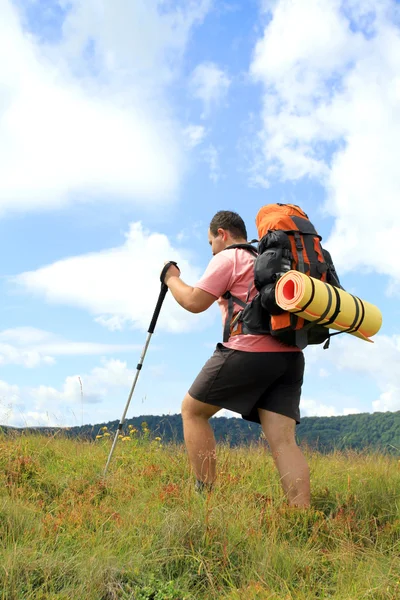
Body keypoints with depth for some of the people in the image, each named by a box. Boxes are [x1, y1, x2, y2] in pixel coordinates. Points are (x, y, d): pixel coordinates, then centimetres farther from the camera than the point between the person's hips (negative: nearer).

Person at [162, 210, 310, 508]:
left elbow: (194, 302, -4)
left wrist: (172, 279, 14)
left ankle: (205, 495, 5)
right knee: (283, 440, -1)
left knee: (192, 411, 9)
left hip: (248, 352, -7)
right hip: (289, 357, 7)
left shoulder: (228, 257, 2)